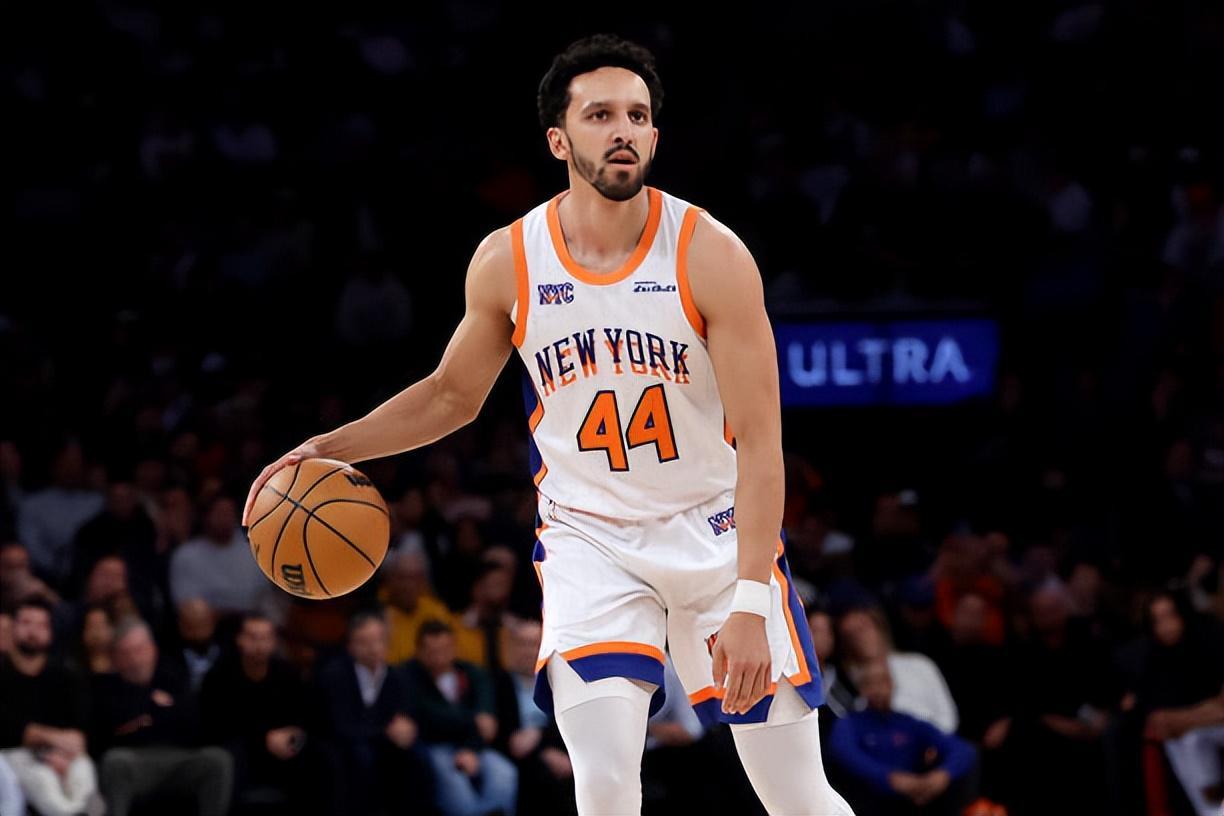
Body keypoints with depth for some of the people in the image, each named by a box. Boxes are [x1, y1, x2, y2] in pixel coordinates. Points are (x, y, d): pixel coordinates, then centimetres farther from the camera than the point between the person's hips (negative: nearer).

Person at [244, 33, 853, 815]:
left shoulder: (711, 254, -16)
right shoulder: (508, 262, -7)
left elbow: (760, 441, -17)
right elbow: (451, 396, 12)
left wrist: (749, 604, -25)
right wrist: (327, 449, -1)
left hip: (717, 532, -1)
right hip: (590, 540, 1)